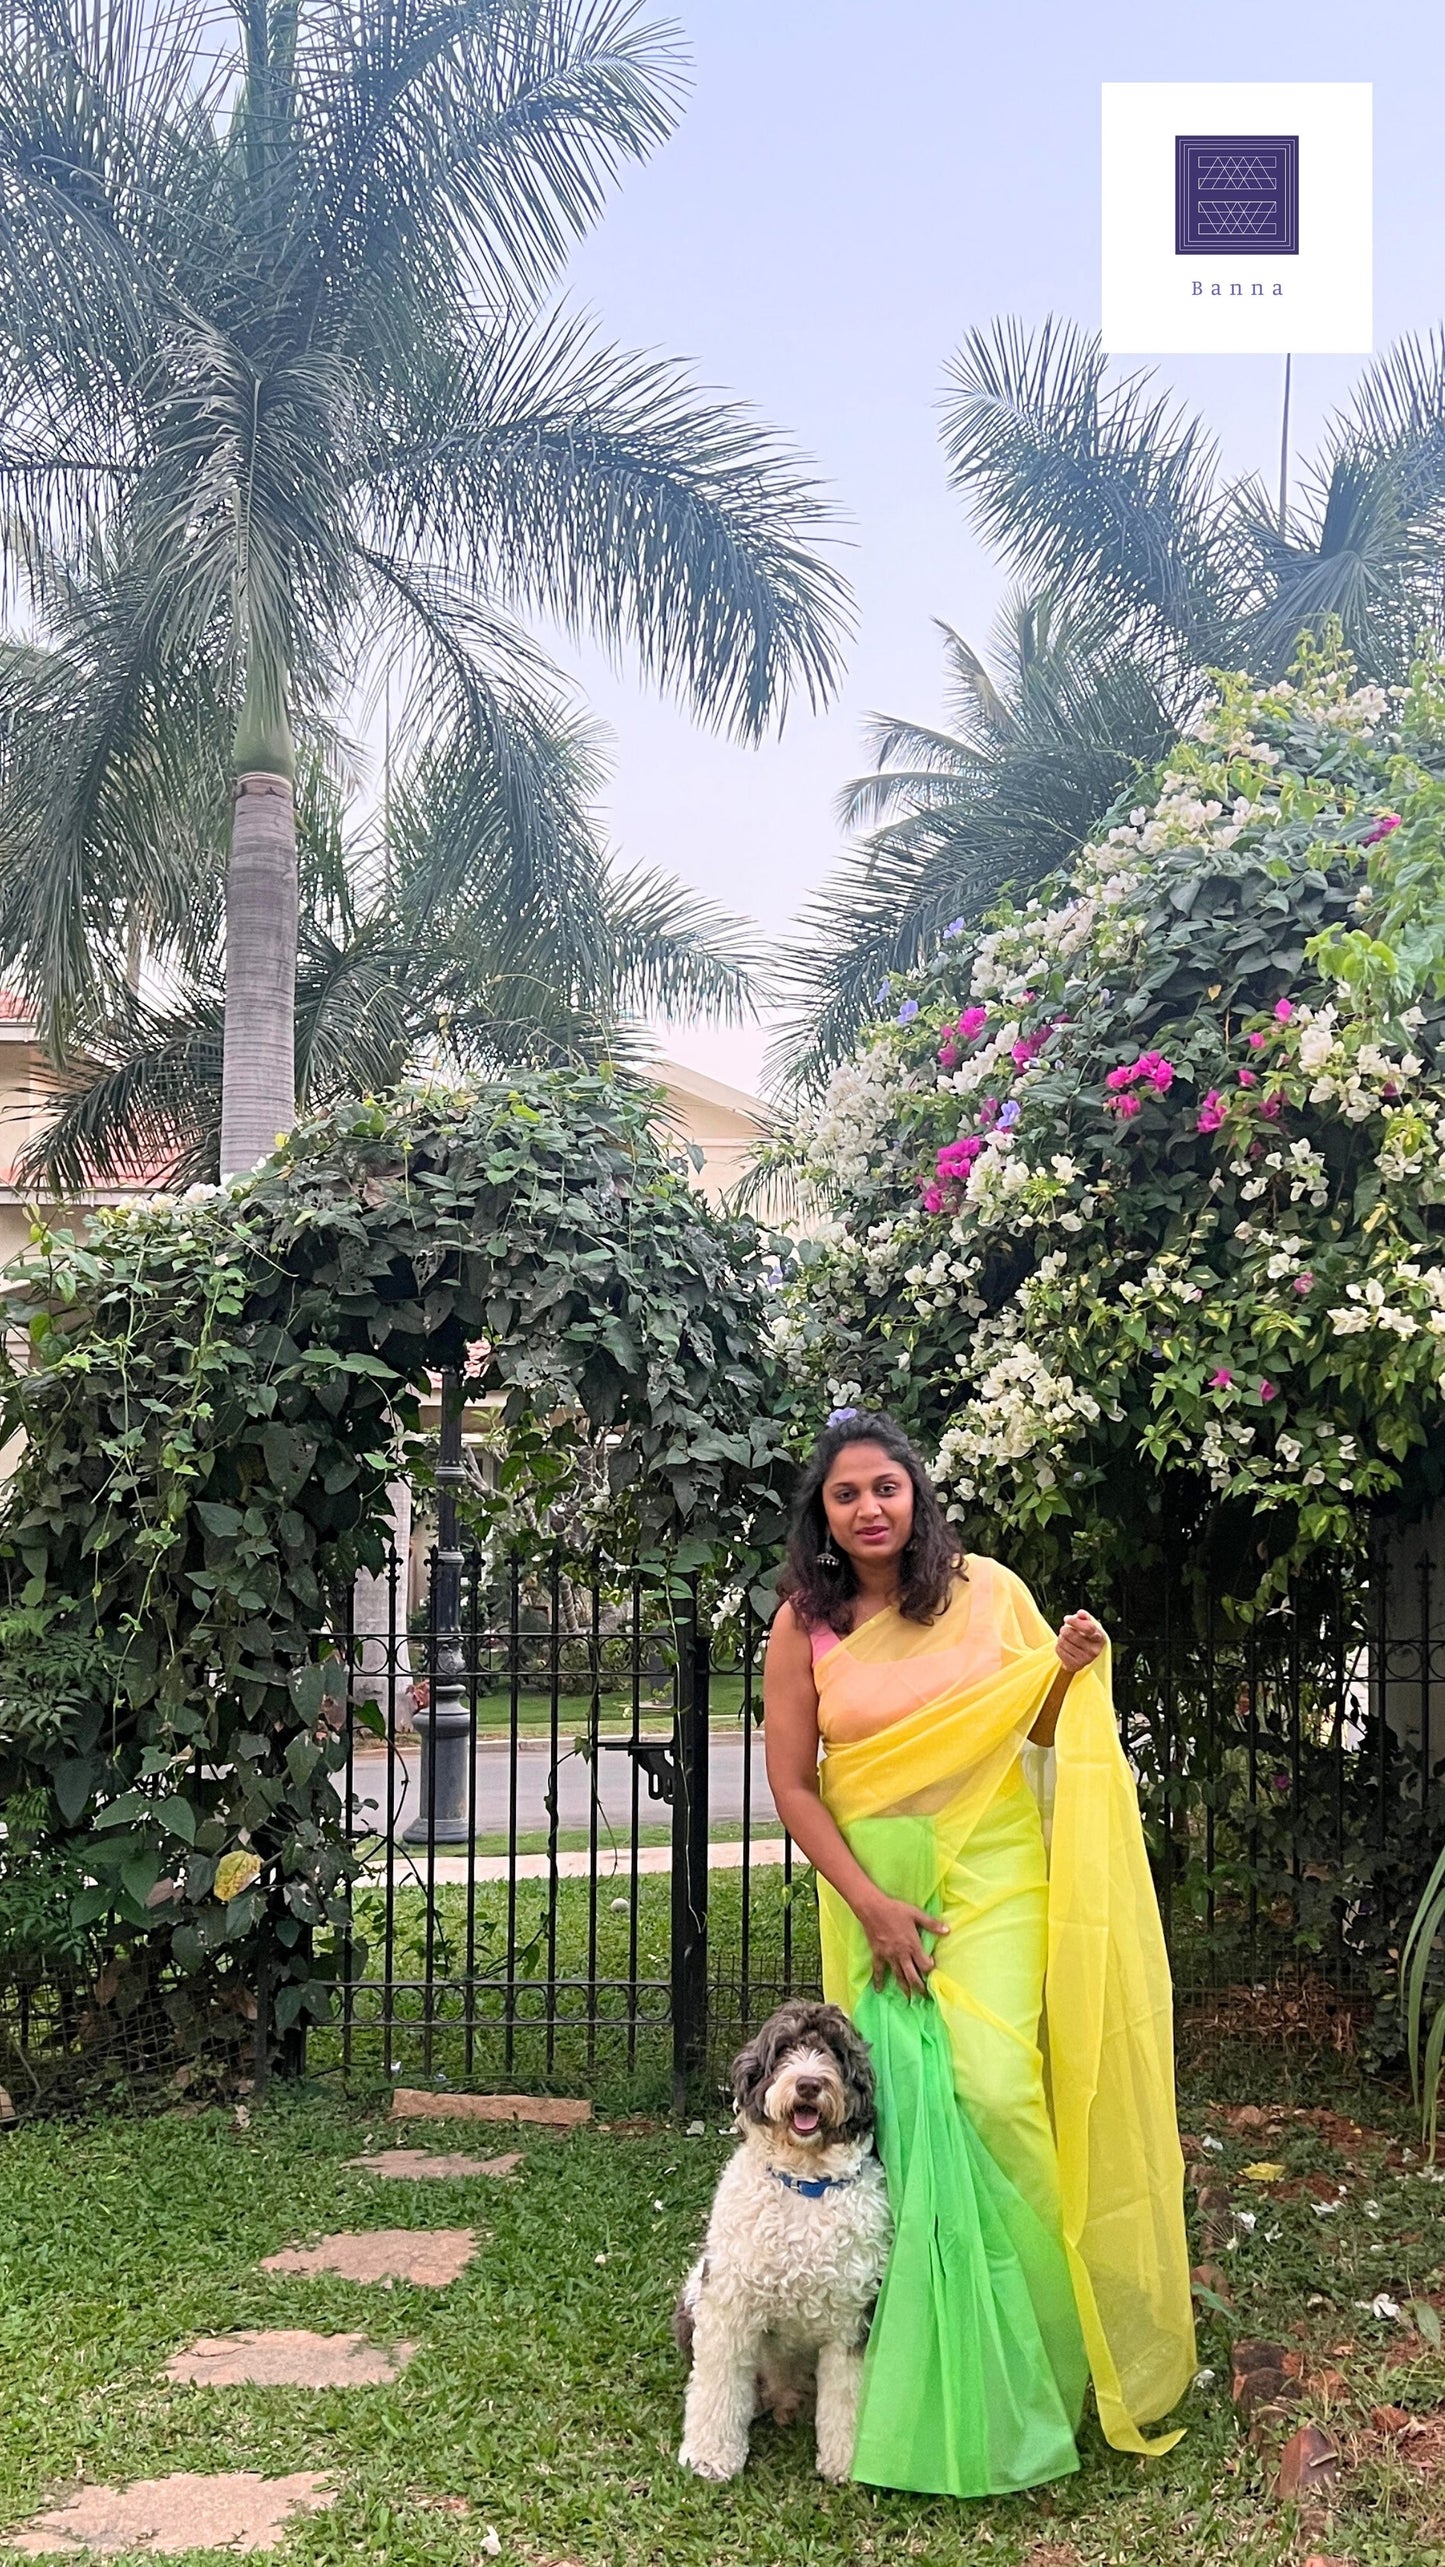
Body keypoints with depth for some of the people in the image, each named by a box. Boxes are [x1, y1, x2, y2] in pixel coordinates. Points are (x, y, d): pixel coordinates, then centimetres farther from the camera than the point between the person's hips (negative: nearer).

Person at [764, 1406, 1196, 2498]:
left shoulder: (987, 1589, -1)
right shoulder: (804, 1626, -2)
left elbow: (1043, 1724, 11)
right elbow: (790, 1781, -2)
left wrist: (1071, 1671, -11)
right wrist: (870, 1904, -9)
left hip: (993, 1874, -1)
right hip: (875, 1887, 1)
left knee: (988, 2091, -12)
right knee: (911, 2108, -2)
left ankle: (1015, 2380, 8)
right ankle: (934, 2369, 17)